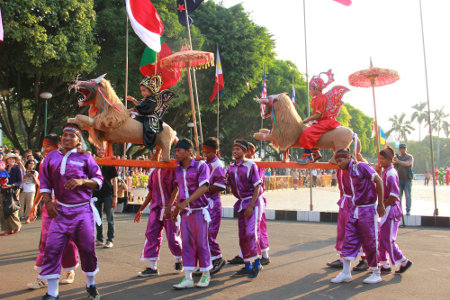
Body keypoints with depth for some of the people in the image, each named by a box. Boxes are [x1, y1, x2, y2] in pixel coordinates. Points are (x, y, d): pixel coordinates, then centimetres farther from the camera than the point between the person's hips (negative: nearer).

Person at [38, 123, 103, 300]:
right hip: (60, 210, 2)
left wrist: (82, 181, -15)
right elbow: (45, 183, 12)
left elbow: (99, 180, 2)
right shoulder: (51, 157, 9)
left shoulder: (85, 157, 3)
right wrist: (48, 202, -1)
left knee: (87, 248, 4)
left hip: (83, 210, -1)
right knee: (52, 248, -6)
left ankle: (91, 285, 26)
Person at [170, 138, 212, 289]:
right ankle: (187, 278, 9)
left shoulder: (201, 166, -8)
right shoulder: (177, 170, 10)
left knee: (201, 243, 2)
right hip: (185, 212, 5)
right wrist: (175, 208, 16)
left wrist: (186, 202, -27)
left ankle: (206, 275, 17)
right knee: (187, 243, 4)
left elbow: (204, 187, -19)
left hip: (199, 210, -5)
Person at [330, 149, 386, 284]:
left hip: (368, 210, -8)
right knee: (349, 239, 5)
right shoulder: (350, 172, 12)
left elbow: (378, 181, -14)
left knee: (370, 242, 1)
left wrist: (380, 204, -13)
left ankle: (376, 274, 15)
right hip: (355, 210, 8)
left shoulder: (361, 166, -12)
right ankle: (346, 273, 11)